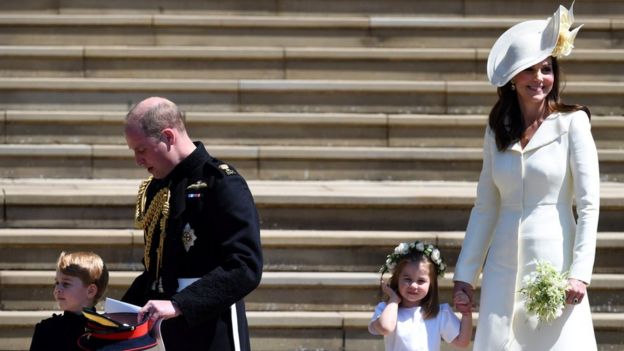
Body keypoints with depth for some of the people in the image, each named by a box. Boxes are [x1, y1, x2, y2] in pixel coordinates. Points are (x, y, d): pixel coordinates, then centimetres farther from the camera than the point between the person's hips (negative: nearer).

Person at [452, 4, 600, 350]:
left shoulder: (571, 123, -2)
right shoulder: (497, 131, 12)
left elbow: (589, 205, -6)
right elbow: (485, 208, 15)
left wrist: (580, 273, -14)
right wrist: (465, 274, 11)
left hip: (553, 263, -4)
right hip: (504, 267, 4)